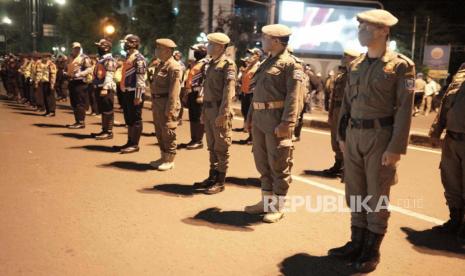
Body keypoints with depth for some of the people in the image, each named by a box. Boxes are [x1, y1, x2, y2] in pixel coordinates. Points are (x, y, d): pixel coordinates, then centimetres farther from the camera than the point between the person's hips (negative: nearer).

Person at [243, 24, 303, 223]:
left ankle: (279, 207, 10)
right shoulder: (266, 63, 20)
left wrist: (286, 123, -22)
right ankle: (267, 201, 25)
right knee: (262, 162, 13)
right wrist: (250, 117, 18)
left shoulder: (291, 63, -7)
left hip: (276, 120, -8)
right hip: (260, 119, 9)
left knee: (278, 164, 0)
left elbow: (293, 97, -15)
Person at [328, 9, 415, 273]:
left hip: (380, 136, -6)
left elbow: (405, 109, -12)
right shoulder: (356, 64, 10)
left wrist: (396, 148, -16)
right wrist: (342, 135, 12)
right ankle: (357, 243, 28)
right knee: (355, 192, 13)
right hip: (354, 136, 6)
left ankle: (372, 251, 19)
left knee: (377, 195, 5)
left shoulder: (401, 65, -8)